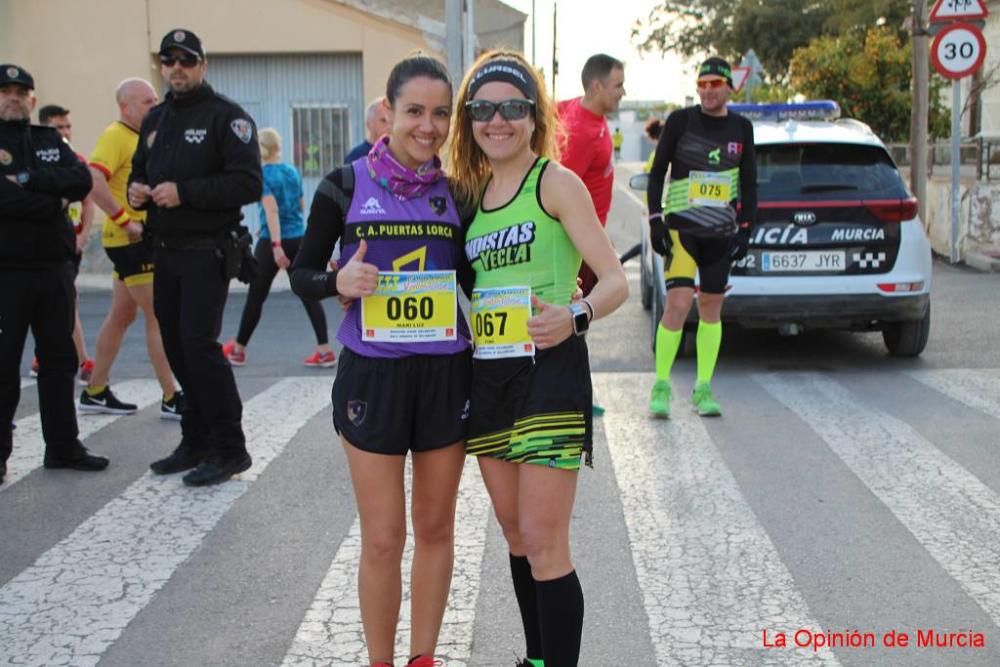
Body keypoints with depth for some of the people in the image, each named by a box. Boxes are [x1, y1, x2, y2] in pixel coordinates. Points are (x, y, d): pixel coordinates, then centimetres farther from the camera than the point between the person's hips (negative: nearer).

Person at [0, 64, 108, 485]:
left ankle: (63, 447, 20)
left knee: (59, 359, 10)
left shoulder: (51, 142, 13)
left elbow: (82, 181, -4)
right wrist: (54, 201, -10)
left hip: (55, 268, 5)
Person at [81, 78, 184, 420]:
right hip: (132, 240, -9)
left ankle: (95, 392, 22)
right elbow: (94, 181, -27)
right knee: (159, 316, -8)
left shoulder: (139, 137, 16)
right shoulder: (116, 136, -13)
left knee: (122, 315, 13)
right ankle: (171, 398, -4)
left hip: (142, 240, 9)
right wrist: (125, 220, -25)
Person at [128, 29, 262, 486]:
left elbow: (249, 183, -16)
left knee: (199, 345, -13)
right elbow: (139, 171, 26)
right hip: (166, 251, 8)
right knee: (176, 346, 10)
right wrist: (136, 189, 2)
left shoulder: (226, 116, -6)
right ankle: (196, 442, 22)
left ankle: (230, 449, -3)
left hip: (207, 252, -8)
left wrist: (184, 192, -22)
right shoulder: (155, 120, 17)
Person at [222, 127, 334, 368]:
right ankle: (325, 351, -4)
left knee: (256, 296, 8)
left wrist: (276, 244, -26)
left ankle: (238, 349, 23)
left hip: (273, 241, -4)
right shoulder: (293, 171, 8)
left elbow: (271, 209, -20)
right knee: (308, 293, 3)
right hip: (299, 239, 4)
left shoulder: (262, 174, -8)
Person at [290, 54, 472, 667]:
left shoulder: (457, 192, 3)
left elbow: (473, 280, 10)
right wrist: (338, 282, -19)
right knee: (382, 538, 3)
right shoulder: (346, 185, -3)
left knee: (436, 527, 13)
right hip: (372, 374, -2)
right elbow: (302, 274, 2)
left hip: (446, 374, 2)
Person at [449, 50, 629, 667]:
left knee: (544, 542, -6)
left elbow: (616, 281, -12)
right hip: (487, 373, 7)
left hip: (549, 369, -7)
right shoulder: (472, 190, 12)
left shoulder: (556, 181, -7)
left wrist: (575, 316, -32)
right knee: (514, 533, 16)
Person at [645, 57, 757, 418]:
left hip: (722, 233, 3)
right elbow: (657, 171, 2)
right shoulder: (680, 120, -1)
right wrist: (655, 220, -6)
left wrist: (746, 229, 5)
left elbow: (749, 183, 13)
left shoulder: (741, 128, 8)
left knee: (712, 307, 7)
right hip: (681, 228, -3)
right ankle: (661, 386, 1)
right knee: (678, 305, -14)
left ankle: (703, 389, 17)